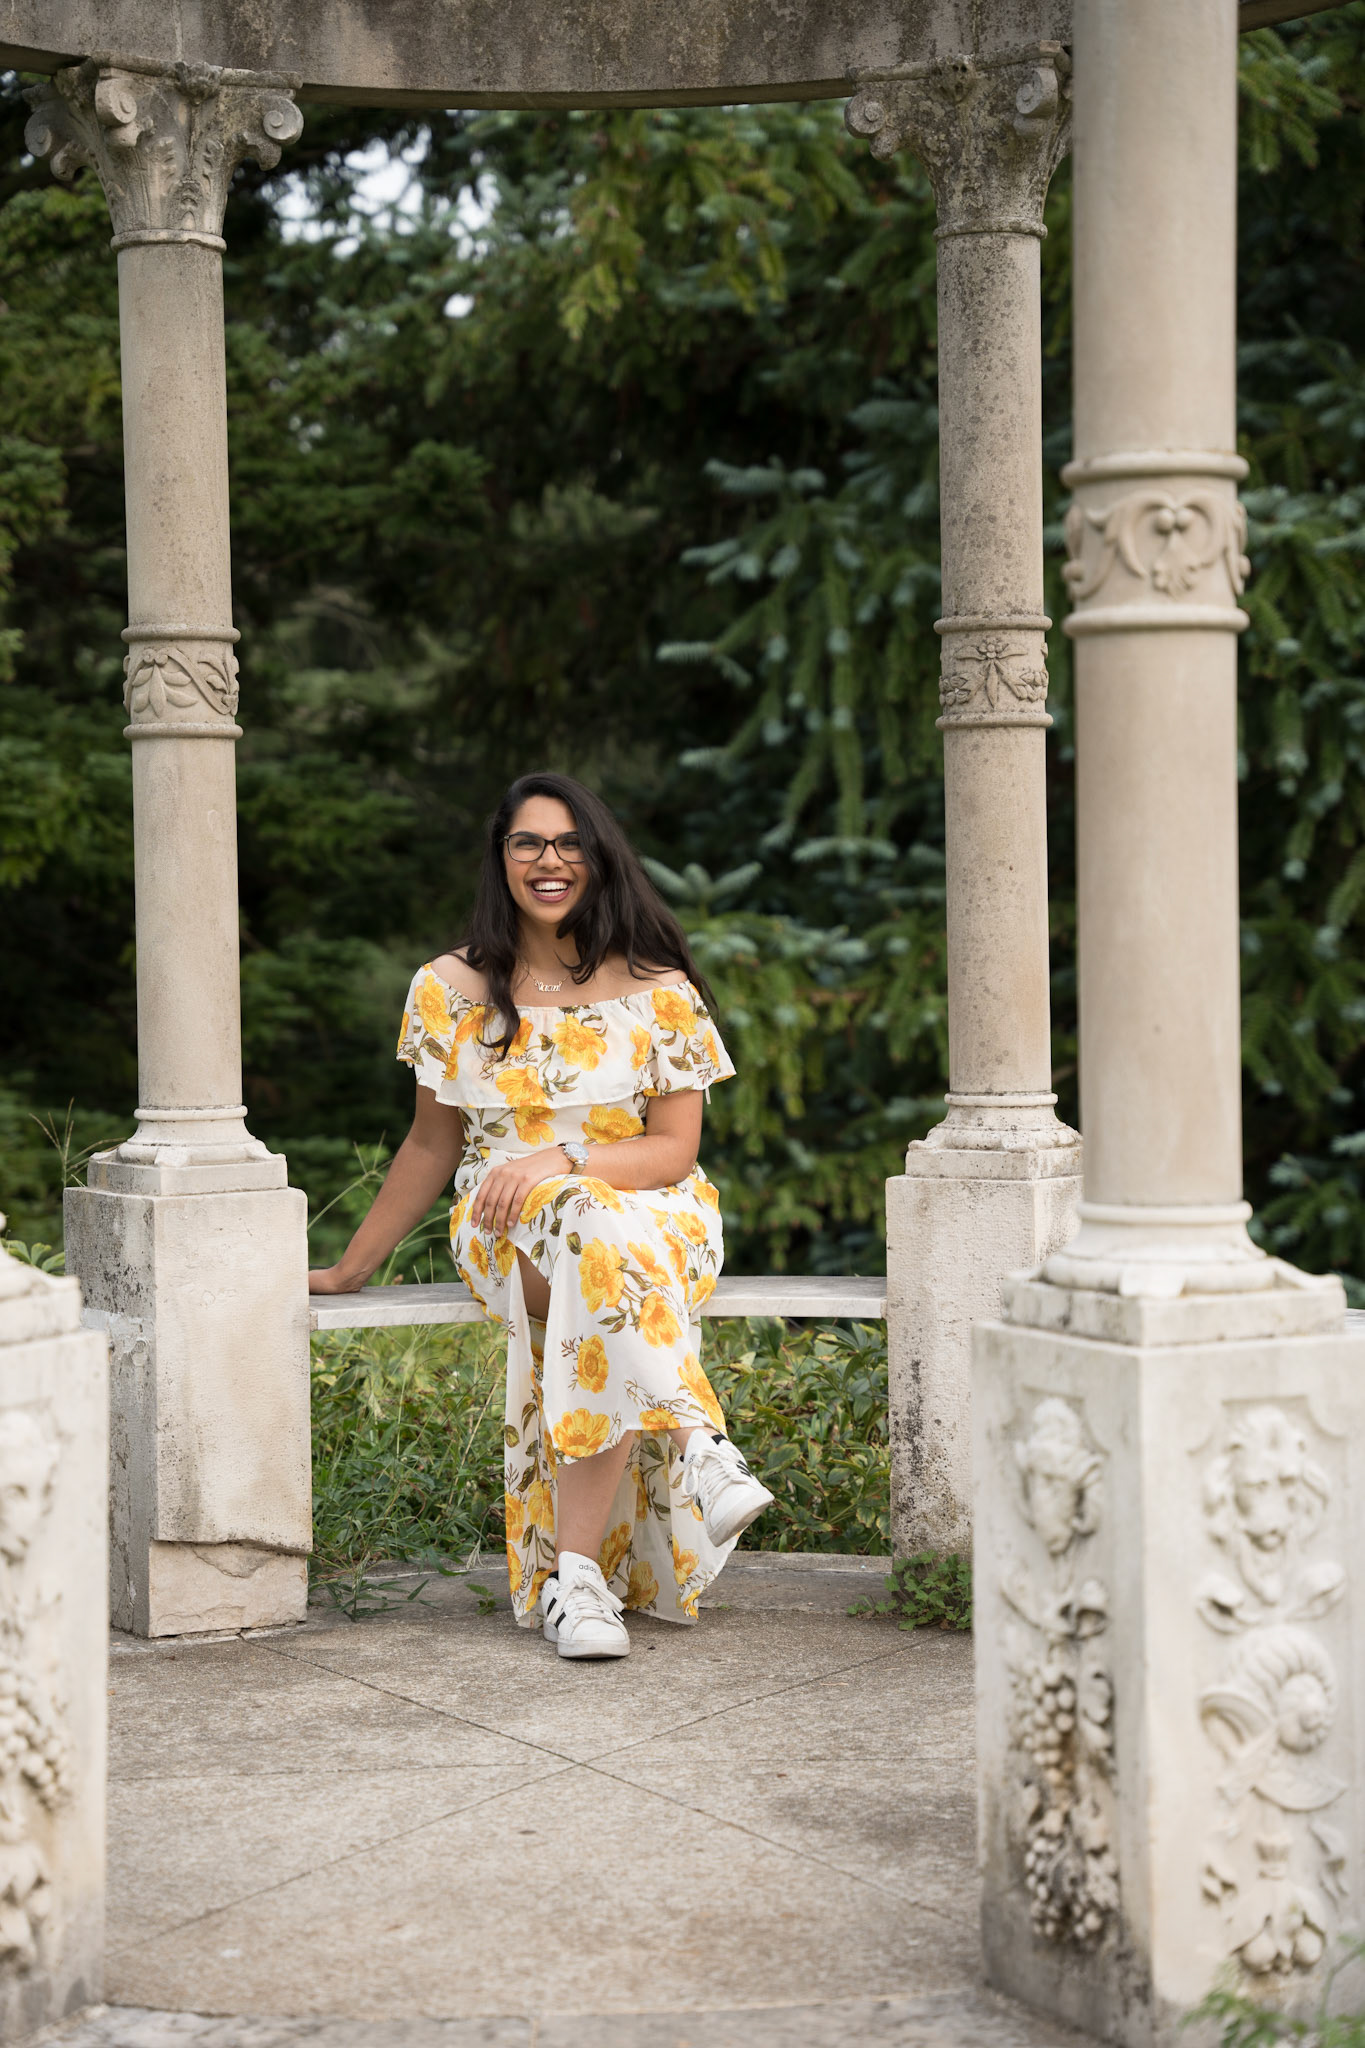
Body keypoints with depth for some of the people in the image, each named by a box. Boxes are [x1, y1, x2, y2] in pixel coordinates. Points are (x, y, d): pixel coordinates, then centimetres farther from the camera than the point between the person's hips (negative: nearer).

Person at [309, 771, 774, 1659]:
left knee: (604, 1268, -38)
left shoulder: (660, 993, 2)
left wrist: (561, 1160, -19)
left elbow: (673, 1150, -2)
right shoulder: (450, 990, 6)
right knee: (605, 1246, -38)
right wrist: (349, 1269, 16)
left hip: (655, 1214, 0)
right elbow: (431, 1145, 15)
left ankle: (576, 1572, -39)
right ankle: (699, 1447, -45)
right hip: (506, 1229, 0)